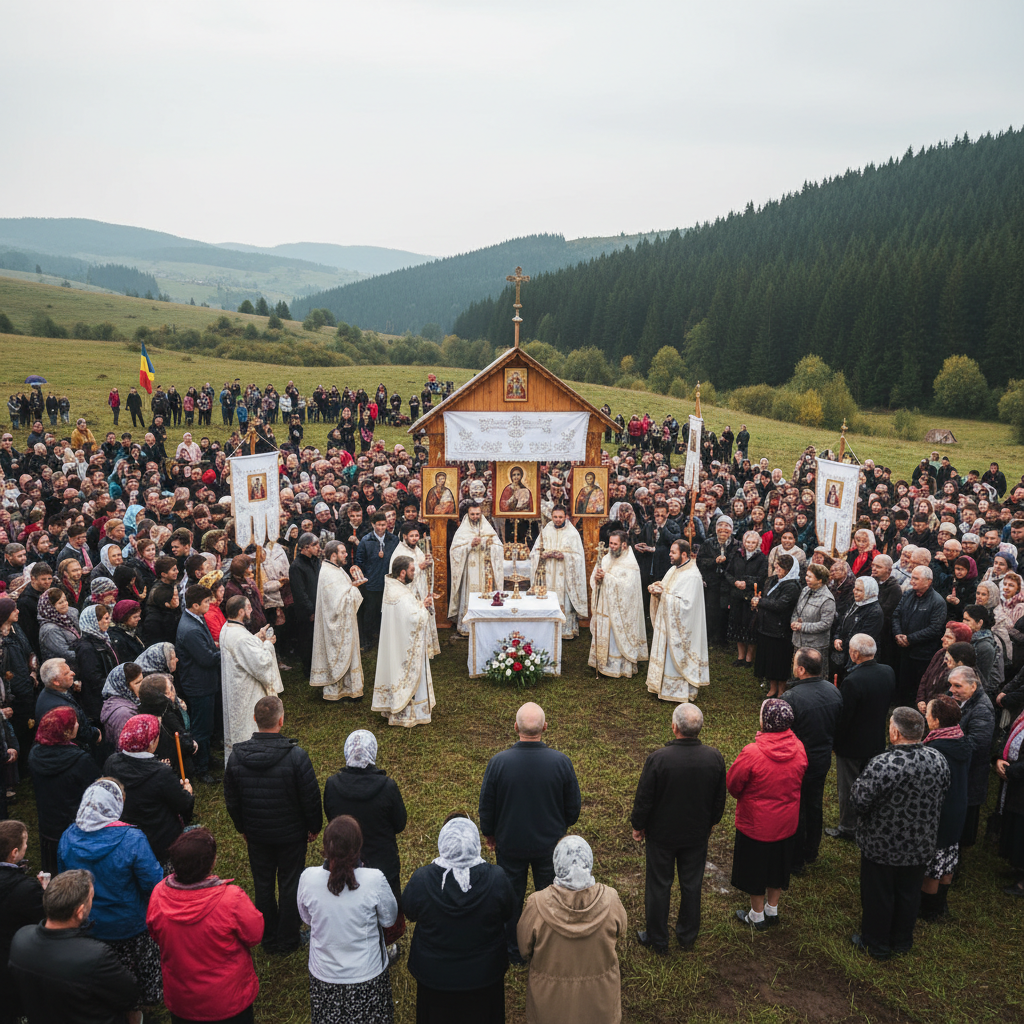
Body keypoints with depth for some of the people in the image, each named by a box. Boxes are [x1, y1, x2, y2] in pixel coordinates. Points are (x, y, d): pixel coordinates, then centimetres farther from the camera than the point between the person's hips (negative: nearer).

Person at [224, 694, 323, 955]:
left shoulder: (236, 756, -15)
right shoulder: (296, 756, -26)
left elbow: (231, 801, -1)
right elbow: (311, 798, -17)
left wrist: (243, 828, 15)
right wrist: (314, 827, 1)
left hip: (256, 835, 3)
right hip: (291, 835, -3)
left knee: (262, 885, 21)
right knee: (290, 885, 16)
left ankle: (268, 939, 36)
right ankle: (287, 940, 30)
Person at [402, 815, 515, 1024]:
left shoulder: (420, 881, -29)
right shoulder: (497, 879, -28)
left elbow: (408, 912, -8)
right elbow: (509, 912, -9)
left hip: (434, 974, 0)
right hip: (484, 973, 0)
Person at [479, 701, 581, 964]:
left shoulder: (498, 762, -23)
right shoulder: (561, 762, -21)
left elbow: (486, 806, -8)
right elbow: (574, 805, -6)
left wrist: (489, 834, 10)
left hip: (510, 844, 0)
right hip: (550, 843, 1)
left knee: (511, 897, 21)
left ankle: (513, 950, 39)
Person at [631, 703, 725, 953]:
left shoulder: (658, 759, -27)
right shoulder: (714, 758, -16)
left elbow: (644, 799, -17)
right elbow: (720, 798, -1)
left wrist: (638, 826, 1)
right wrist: (710, 823, 17)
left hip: (662, 834, -3)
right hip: (697, 834, 3)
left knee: (658, 886, 15)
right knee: (692, 885, 21)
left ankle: (657, 940, 31)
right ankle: (688, 935, 39)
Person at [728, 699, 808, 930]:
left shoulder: (752, 753, -30)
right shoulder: (798, 749, -14)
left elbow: (732, 783, -16)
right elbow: (799, 780, 3)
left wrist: (743, 796, 5)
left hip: (756, 824, -5)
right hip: (787, 823, 5)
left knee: (755, 868, 16)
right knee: (779, 865, 24)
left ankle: (757, 916, 33)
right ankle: (772, 909, 42)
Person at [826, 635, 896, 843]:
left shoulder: (852, 681, -32)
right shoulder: (888, 673, -10)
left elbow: (842, 717, -24)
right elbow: (887, 704, 5)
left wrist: (834, 741, -9)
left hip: (852, 744, -7)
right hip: (877, 740, 7)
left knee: (848, 787, 13)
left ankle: (848, 828, 28)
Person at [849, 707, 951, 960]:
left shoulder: (881, 765, -32)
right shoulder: (939, 760, -12)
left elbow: (859, 801, -27)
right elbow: (942, 797, 3)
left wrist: (859, 782, -8)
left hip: (882, 847, -5)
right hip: (921, 846, 5)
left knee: (878, 896, 16)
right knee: (909, 894, 25)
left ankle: (876, 944, 34)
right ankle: (903, 941, 44)